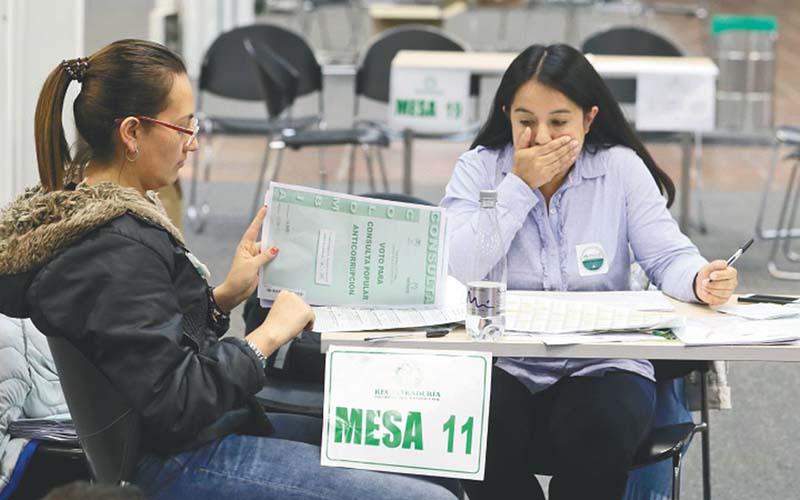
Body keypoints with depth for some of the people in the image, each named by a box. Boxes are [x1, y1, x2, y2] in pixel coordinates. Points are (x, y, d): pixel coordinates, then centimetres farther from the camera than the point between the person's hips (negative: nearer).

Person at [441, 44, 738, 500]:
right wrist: (520, 185, -12)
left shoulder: (621, 168, 3)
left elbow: (668, 257, -1)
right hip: (504, 368, 0)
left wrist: (700, 280, -25)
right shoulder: (480, 168, 2)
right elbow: (455, 269, -13)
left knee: (597, 432, -33)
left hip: (602, 367, 0)